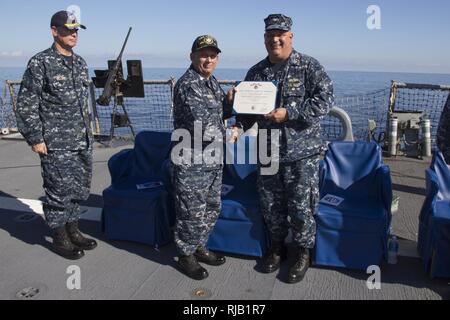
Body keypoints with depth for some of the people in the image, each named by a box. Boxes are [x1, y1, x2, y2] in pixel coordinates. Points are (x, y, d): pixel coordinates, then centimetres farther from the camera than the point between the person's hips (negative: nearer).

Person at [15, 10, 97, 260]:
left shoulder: (80, 63, 12)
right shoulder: (40, 63, -8)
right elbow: (26, 104, -8)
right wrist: (35, 138, -12)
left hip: (82, 142, 7)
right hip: (55, 144, -7)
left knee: (79, 189, 14)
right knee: (59, 191, 1)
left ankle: (73, 231, 30)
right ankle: (59, 239, 18)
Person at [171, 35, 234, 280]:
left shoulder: (212, 82, 12)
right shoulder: (186, 84, -16)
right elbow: (201, 124, -23)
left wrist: (230, 101, 0)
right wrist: (226, 134, -8)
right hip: (192, 161, -9)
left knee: (212, 209, 18)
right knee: (192, 212, 3)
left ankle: (199, 247, 36)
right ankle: (186, 255, 22)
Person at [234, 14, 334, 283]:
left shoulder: (309, 66, -5)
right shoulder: (256, 72, 9)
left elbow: (325, 99, -14)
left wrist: (288, 113, -21)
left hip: (301, 153, -4)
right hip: (267, 152, 5)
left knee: (301, 206, 3)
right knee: (271, 204, 14)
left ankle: (304, 253, 24)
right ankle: (278, 246, 35)